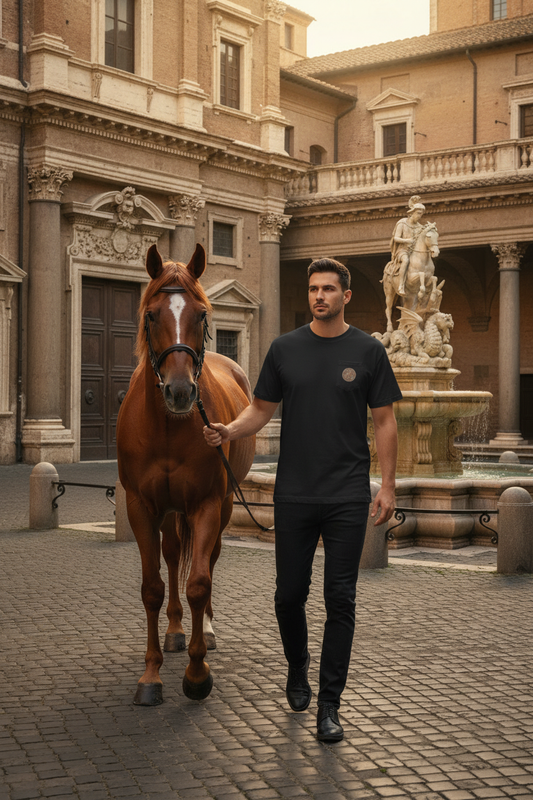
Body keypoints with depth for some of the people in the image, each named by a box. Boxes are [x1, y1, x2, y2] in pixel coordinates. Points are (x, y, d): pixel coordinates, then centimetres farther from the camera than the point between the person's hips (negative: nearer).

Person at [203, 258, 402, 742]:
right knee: (290, 594, 8)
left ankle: (329, 705, 8)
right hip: (294, 495, 2)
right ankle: (298, 668, 36)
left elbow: (384, 421, 1)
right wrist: (228, 431, -11)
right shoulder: (285, 349, 5)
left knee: (340, 599, 0)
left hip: (347, 497, -2)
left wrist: (388, 486, -5)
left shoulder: (368, 351, 0)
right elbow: (262, 409, 9)